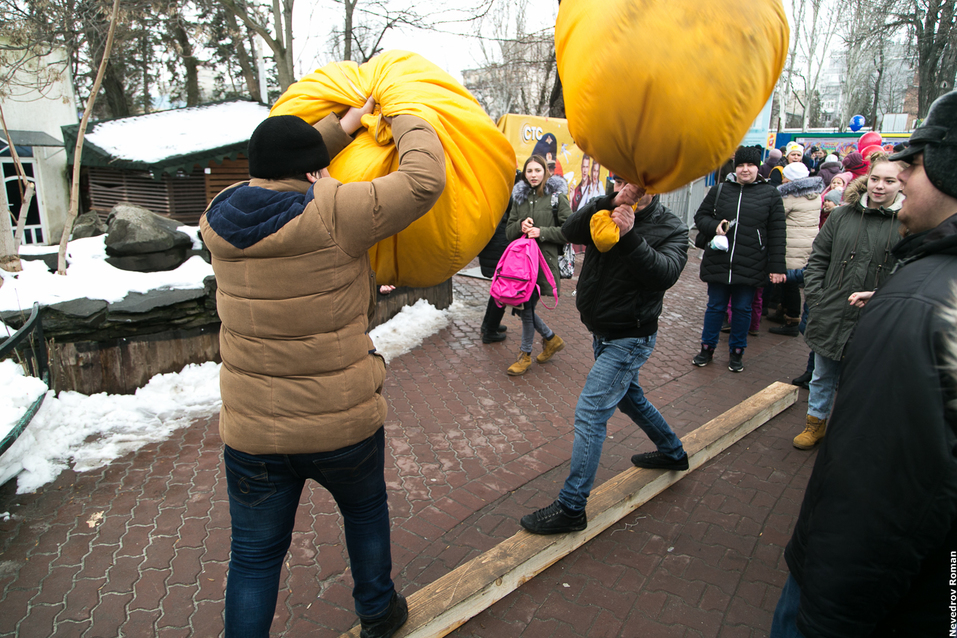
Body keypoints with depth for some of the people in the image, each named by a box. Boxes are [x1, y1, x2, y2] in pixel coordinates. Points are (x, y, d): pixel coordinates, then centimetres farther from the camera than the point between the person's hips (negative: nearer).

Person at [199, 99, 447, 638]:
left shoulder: (221, 220, -3)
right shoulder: (333, 213, -19)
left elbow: (273, 177, 16)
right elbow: (424, 181, -17)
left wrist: (342, 127, 17)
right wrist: (407, 119, 2)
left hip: (251, 430, 3)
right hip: (345, 425, -2)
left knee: (255, 553, 17)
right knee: (366, 513, 26)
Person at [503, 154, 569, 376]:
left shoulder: (556, 196, -3)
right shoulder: (520, 197, 12)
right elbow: (508, 232, 14)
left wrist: (542, 232, -16)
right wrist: (520, 225, -8)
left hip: (544, 260, -6)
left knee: (527, 306, -3)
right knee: (523, 306, 7)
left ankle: (525, 355, 16)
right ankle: (551, 339, 32)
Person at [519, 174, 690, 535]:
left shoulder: (671, 229, -10)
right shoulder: (606, 214, 1)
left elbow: (665, 273, -27)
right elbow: (570, 232, -16)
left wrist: (630, 236, -36)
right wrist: (608, 203, -28)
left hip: (630, 338, -7)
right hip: (601, 332, 7)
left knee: (590, 414, -11)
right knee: (627, 397, 26)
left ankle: (571, 508, -3)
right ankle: (672, 452, 50)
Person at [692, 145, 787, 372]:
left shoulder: (770, 194, 2)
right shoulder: (719, 190, 6)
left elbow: (777, 233, 1)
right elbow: (700, 216, 10)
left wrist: (776, 267, -4)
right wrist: (714, 227, -13)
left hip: (750, 266, -1)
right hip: (718, 263, 1)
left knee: (742, 309, 10)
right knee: (715, 306, 10)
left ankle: (737, 351, 25)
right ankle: (707, 347, 24)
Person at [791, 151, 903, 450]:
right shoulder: (842, 215, 3)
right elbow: (817, 258, 8)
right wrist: (816, 298, 1)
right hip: (831, 317, 3)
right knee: (823, 377, 19)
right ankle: (816, 423, 38)